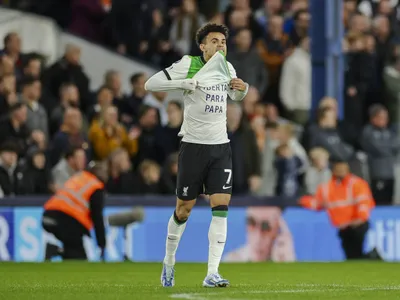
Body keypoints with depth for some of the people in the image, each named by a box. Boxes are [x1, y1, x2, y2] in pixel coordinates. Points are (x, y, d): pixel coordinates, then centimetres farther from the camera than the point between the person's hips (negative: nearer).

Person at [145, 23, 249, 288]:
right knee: (184, 209, 5)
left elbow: (235, 95, 27)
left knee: (221, 207, -9)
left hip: (221, 147, 4)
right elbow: (150, 84, -12)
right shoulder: (188, 65, -8)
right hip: (194, 145, -4)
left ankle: (212, 274, -11)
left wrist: (242, 88, 3)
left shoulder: (227, 67, 8)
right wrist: (185, 83, -22)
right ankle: (169, 261, 29)